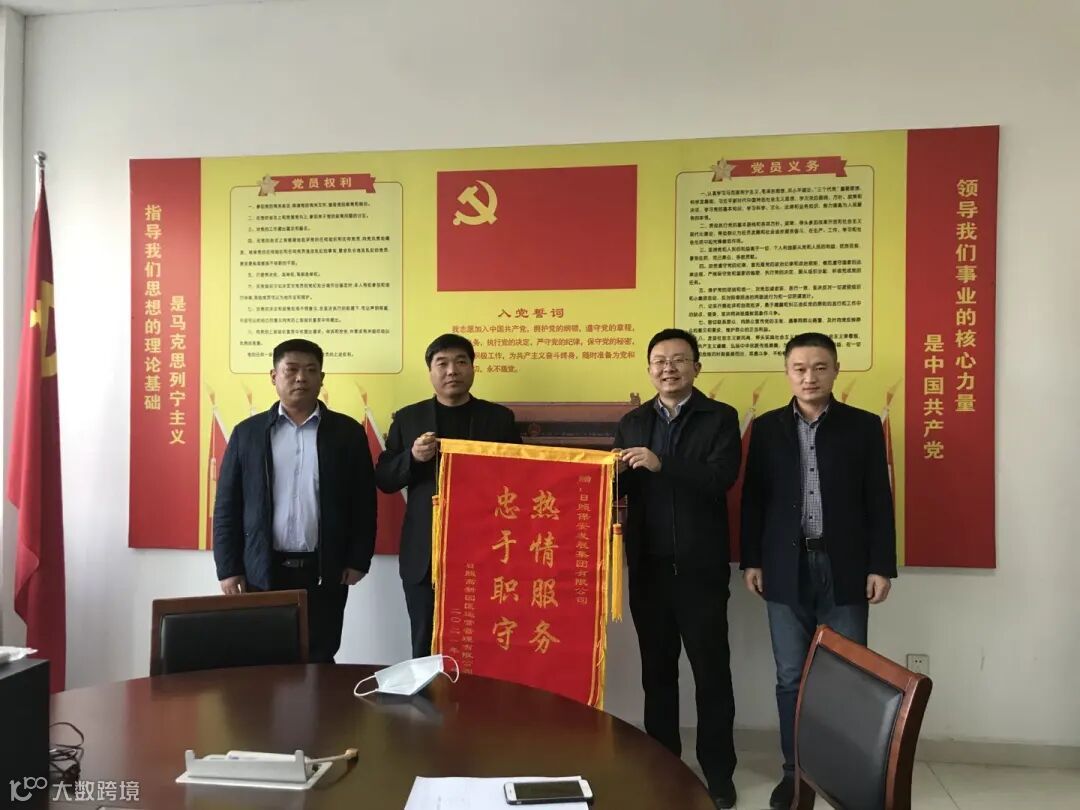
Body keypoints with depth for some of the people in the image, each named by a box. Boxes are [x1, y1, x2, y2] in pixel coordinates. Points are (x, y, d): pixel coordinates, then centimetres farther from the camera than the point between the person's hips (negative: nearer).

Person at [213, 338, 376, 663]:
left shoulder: (347, 431, 3)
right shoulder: (247, 432, 5)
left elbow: (364, 502, 3)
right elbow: (227, 506, 4)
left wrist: (358, 560, -2)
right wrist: (228, 569, -1)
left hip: (325, 572, 0)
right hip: (262, 571, 1)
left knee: (318, 663, 7)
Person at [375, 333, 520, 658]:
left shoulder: (499, 417, 6)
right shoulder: (408, 418, 7)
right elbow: (384, 479, 6)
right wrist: (412, 457, -13)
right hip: (425, 556, 1)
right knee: (426, 650, 8)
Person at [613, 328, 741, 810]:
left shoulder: (720, 418, -1)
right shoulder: (632, 423, 10)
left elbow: (721, 478, -16)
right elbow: (619, 487, 5)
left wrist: (661, 465, -26)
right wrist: (618, 473, -17)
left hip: (700, 566, -3)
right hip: (648, 566, 4)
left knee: (711, 670, 7)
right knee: (656, 669, 14)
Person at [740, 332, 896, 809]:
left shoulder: (864, 426, 2)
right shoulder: (766, 428, 5)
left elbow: (878, 501, 1)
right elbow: (754, 498, 6)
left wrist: (880, 566, -3)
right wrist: (751, 560, 2)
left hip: (844, 568, -1)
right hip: (787, 568, 1)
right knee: (792, 677, 7)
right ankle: (796, 771, 21)